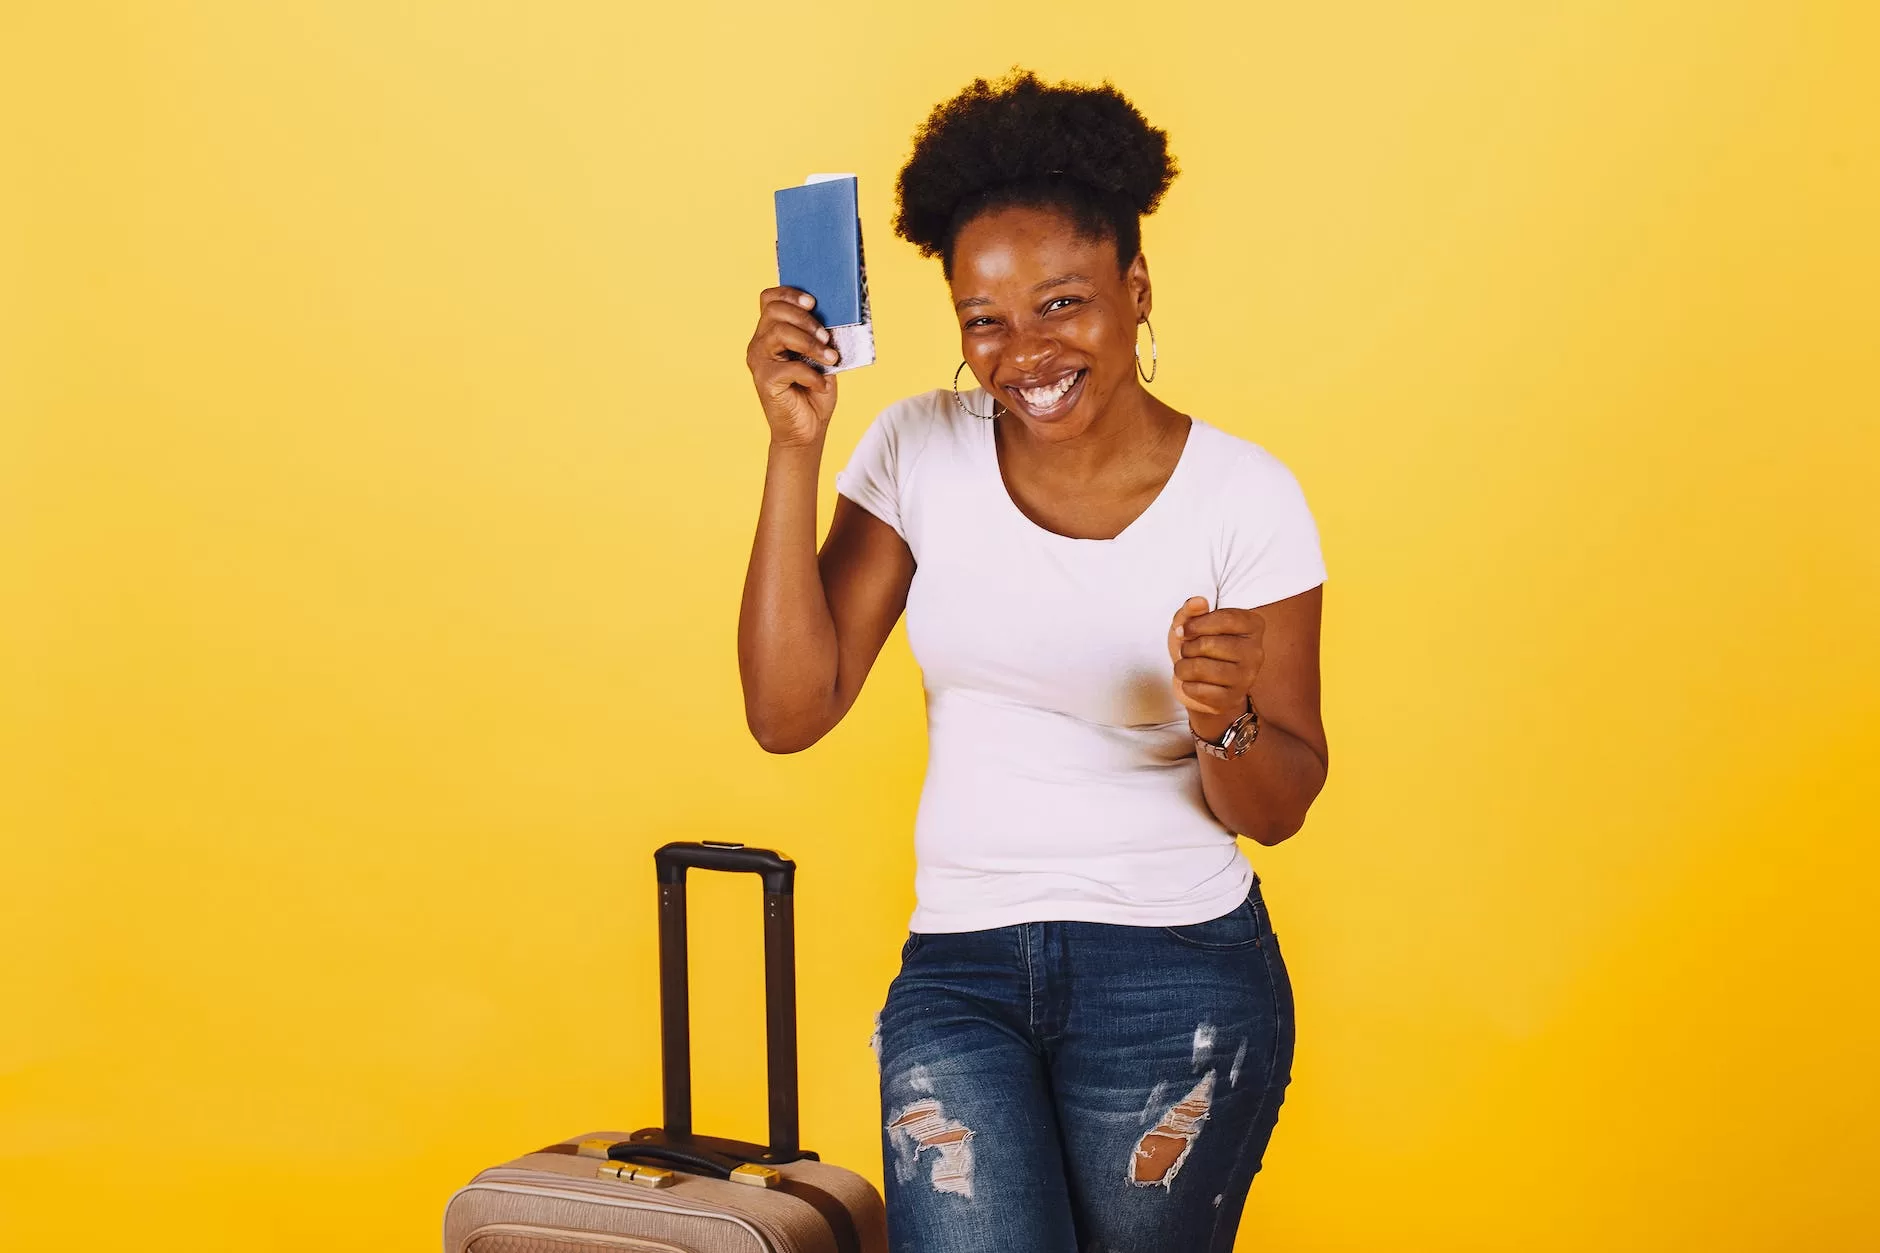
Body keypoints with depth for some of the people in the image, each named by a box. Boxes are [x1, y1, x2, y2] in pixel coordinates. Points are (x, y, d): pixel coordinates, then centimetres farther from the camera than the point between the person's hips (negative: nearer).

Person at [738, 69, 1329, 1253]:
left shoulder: (1246, 497, -7)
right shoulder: (919, 452, -1)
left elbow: (1275, 810, -2)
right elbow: (790, 711, -7)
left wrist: (1226, 719, -25)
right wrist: (796, 448, -12)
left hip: (1178, 977, -1)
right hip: (958, 973, 1)